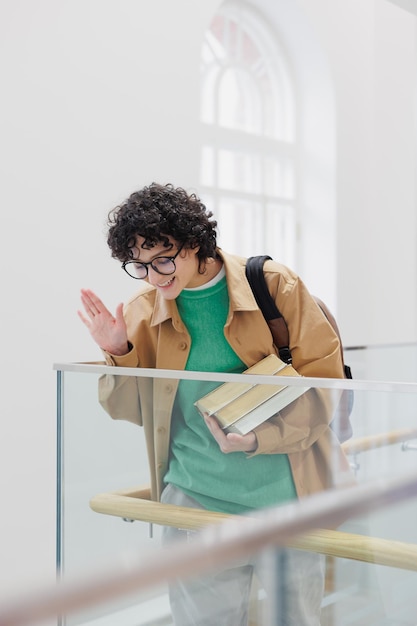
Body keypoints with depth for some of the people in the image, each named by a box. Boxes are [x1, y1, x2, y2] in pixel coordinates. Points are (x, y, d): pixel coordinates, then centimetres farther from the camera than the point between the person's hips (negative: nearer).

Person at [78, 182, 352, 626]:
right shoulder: (143, 311, -1)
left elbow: (324, 380, -5)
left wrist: (260, 437, -18)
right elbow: (132, 410, 7)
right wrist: (119, 353, -13)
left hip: (286, 496, 0)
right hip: (197, 502, 1)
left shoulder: (274, 285, -8)